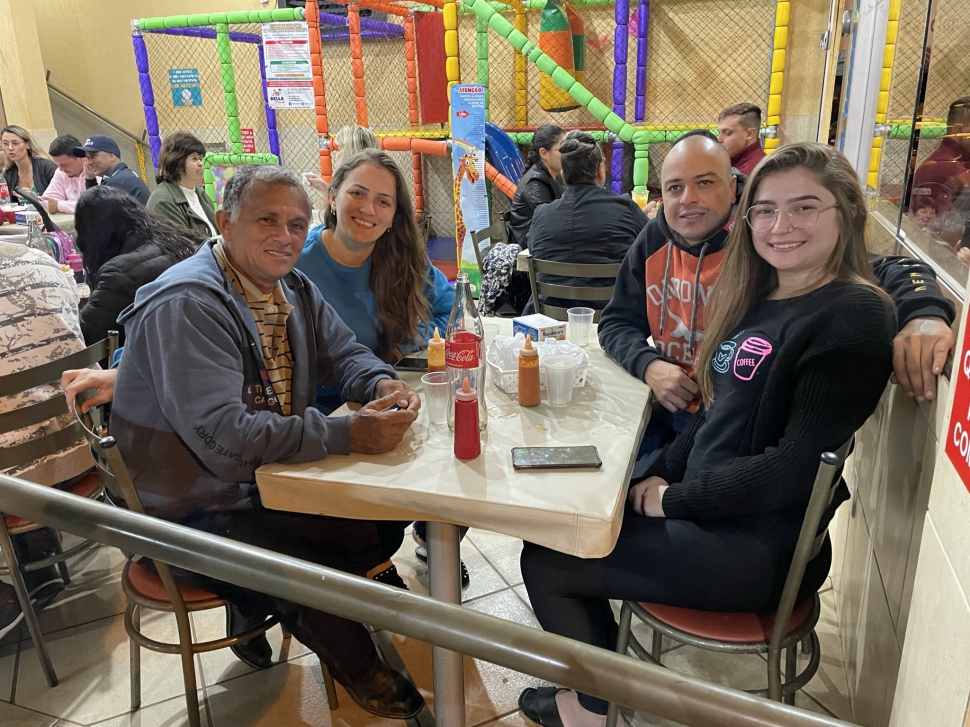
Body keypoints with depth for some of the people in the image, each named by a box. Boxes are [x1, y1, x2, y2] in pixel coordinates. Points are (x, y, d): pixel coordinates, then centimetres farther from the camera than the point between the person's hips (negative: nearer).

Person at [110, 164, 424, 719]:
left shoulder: (292, 288, 3)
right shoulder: (187, 304, -24)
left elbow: (343, 352, 9)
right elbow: (223, 435, -32)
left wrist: (382, 383, -16)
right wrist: (349, 435, -35)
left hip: (272, 479, 8)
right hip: (198, 511, -8)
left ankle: (260, 607, 19)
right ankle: (357, 667, 14)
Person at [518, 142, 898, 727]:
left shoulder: (854, 316, -17)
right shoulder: (760, 296, 9)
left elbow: (800, 463, -22)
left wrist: (672, 499, -15)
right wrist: (662, 476, -1)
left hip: (762, 544, -8)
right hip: (708, 511, 8)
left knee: (545, 562, -5)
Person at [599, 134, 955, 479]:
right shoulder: (653, 242, 0)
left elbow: (884, 270, -18)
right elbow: (616, 323, 6)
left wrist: (925, 312, -41)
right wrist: (647, 365, -15)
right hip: (665, 411, 5)